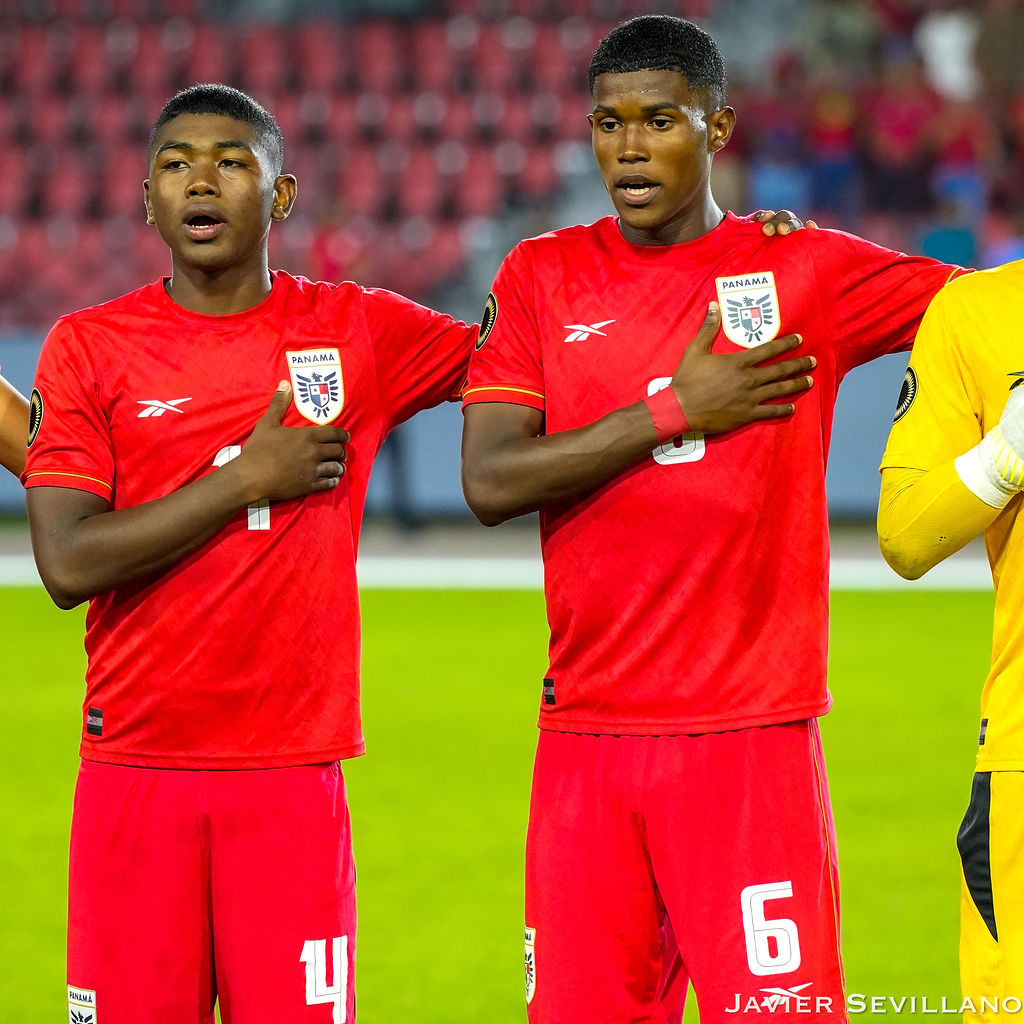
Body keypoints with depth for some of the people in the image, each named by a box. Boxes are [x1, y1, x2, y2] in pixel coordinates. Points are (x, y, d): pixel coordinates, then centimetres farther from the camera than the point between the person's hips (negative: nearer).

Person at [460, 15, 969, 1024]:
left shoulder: (804, 272, 4)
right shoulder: (540, 277, 8)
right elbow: (489, 481, -3)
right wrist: (678, 411, -7)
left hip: (754, 738, -2)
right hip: (586, 740, 2)